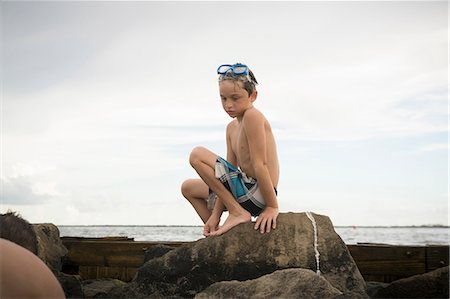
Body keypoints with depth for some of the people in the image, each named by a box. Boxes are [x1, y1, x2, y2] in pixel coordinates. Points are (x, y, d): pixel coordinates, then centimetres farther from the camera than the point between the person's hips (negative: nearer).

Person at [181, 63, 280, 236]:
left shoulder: (252, 116, -16)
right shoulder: (231, 128, 13)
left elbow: (259, 165, -20)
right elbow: (228, 174, 8)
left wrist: (272, 206, -22)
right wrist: (215, 215, 1)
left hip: (257, 194, -10)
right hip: (248, 191, 10)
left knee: (197, 155, -16)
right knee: (188, 188, 24)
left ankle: (237, 212, -11)